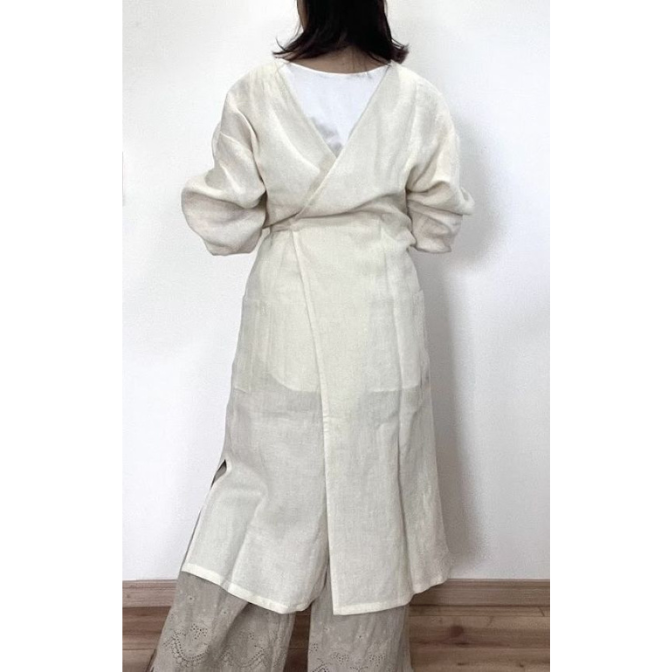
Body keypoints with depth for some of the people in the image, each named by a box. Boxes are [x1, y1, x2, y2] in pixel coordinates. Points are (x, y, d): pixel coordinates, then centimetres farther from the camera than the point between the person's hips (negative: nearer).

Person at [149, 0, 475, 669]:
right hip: (381, 319, 1)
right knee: (370, 497, 13)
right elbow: (439, 224, 1)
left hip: (288, 318, 0)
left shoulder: (257, 92, -9)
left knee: (267, 487, 12)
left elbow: (226, 223, -7)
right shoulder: (418, 99, -6)